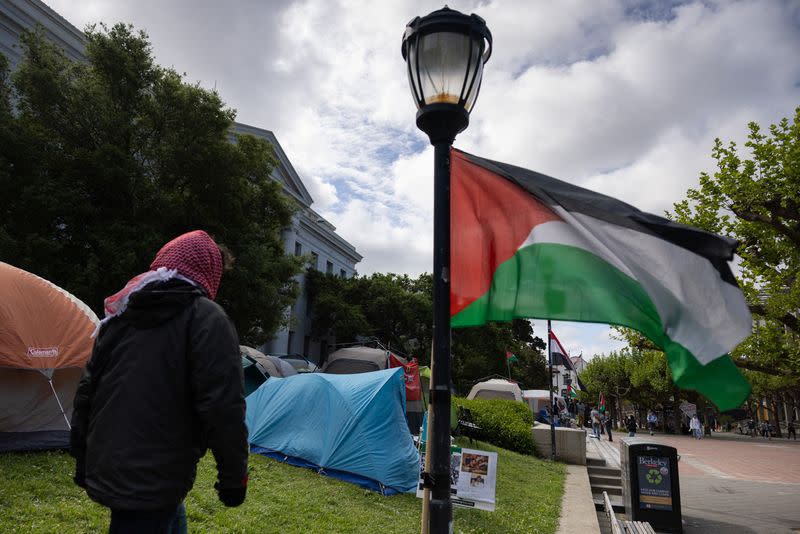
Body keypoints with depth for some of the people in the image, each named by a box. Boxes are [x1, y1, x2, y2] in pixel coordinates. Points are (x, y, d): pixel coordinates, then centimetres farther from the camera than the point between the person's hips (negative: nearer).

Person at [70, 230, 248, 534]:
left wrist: (83, 462, 23)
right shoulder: (206, 318, -14)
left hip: (105, 472, 8)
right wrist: (234, 477, -9)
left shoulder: (119, 315, 8)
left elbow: (86, 392, 14)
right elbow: (223, 408, -20)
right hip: (153, 482, -8)